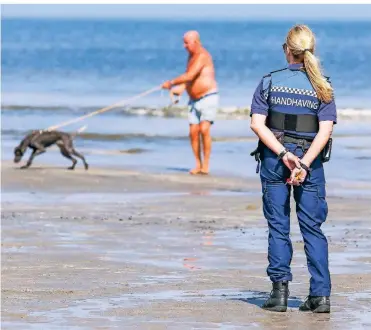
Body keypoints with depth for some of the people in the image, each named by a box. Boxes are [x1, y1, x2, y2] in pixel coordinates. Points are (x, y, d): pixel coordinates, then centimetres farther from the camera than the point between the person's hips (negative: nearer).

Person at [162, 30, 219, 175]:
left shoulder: (202, 56, -18)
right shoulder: (192, 56, 12)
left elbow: (189, 76, -26)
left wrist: (171, 83, -17)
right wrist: (180, 88, 2)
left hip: (208, 97, -9)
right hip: (194, 100, 9)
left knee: (204, 129, -19)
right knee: (193, 132, 2)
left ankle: (205, 166, -17)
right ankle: (198, 165, 9)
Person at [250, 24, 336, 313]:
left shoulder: (270, 82, -1)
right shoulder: (322, 86, -1)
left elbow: (257, 123, -9)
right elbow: (326, 130, -11)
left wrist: (283, 154, -13)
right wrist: (304, 163, -15)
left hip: (274, 159, 0)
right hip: (310, 160, 0)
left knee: (278, 226, 7)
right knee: (312, 227, 5)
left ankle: (280, 290, 2)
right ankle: (321, 294, 0)